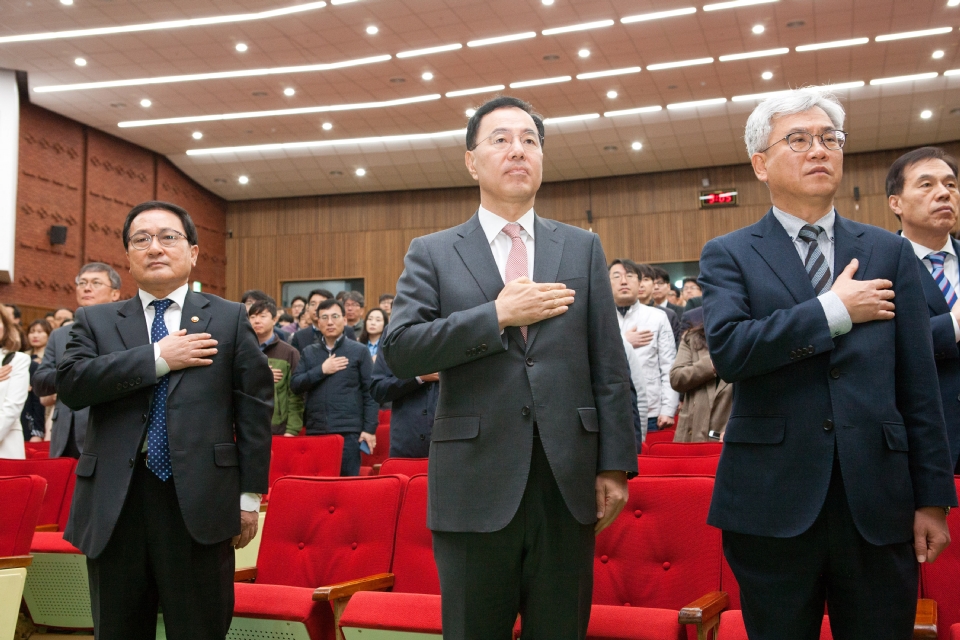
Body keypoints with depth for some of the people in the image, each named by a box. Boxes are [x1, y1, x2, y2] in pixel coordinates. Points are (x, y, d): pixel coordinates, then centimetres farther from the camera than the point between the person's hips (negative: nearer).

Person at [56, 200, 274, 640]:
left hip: (199, 502, -2)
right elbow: (70, 383, -6)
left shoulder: (229, 318, 7)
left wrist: (250, 493, 0)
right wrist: (157, 358, -12)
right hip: (114, 505, 2)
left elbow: (255, 406, 4)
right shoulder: (95, 321, 12)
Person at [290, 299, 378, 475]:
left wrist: (370, 428, -8)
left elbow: (370, 392, -1)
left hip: (348, 431, -3)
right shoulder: (308, 352, 14)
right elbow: (294, 385, 3)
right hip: (315, 430, 3)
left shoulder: (359, 351, 3)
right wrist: (321, 370, -8)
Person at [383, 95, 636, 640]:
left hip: (568, 481, 2)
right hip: (475, 483, -1)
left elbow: (610, 368, 6)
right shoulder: (432, 254, 5)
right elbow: (400, 351, -7)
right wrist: (497, 315, -13)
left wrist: (616, 466, 0)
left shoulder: (583, 249, 10)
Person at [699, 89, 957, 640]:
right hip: (773, 502, -2)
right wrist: (834, 311, -11)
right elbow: (727, 350, -16)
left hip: (877, 504, 2)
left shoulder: (890, 253, 9)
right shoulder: (729, 256, 3)